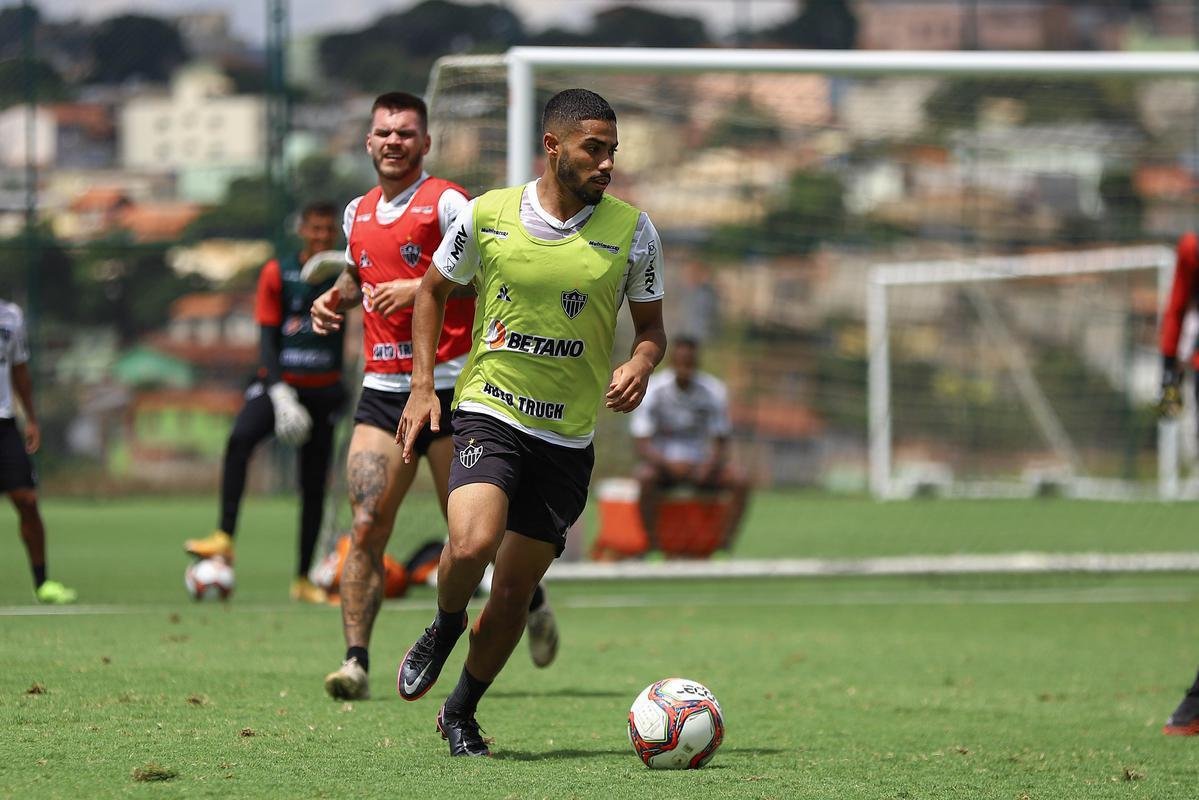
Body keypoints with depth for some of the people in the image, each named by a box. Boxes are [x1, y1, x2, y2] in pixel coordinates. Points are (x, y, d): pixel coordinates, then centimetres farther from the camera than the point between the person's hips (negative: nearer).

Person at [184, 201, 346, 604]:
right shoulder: (277, 273, -1)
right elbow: (267, 337, -4)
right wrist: (279, 391, -16)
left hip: (324, 389, 2)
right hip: (279, 384, -2)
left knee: (314, 486, 3)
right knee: (240, 438, -31)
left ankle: (303, 578, 13)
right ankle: (225, 537, -34)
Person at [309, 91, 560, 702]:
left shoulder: (447, 203, -5)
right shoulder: (358, 212, 14)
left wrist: (423, 288, -20)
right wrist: (338, 297, 12)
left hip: (449, 384, -5)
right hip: (381, 389, 5)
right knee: (365, 526, -10)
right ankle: (356, 659, -11)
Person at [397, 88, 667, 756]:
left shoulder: (633, 231, -2)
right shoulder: (487, 215, -3)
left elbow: (652, 326, 10)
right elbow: (434, 292, 13)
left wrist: (640, 366, -13)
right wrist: (424, 387, 4)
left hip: (570, 438, 2)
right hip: (489, 414, -2)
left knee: (515, 590, 5)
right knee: (472, 545, -27)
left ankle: (462, 714, 27)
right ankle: (446, 625, 8)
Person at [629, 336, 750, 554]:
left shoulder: (714, 391, -6)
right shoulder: (652, 390, -12)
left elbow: (721, 444, -2)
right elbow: (642, 446, -16)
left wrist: (710, 465, -25)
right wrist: (669, 464, -35)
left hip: (699, 463, 2)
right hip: (661, 462, -2)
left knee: (740, 482, -24)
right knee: (646, 479, -37)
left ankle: (724, 548, -22)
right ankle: (652, 548, -28)